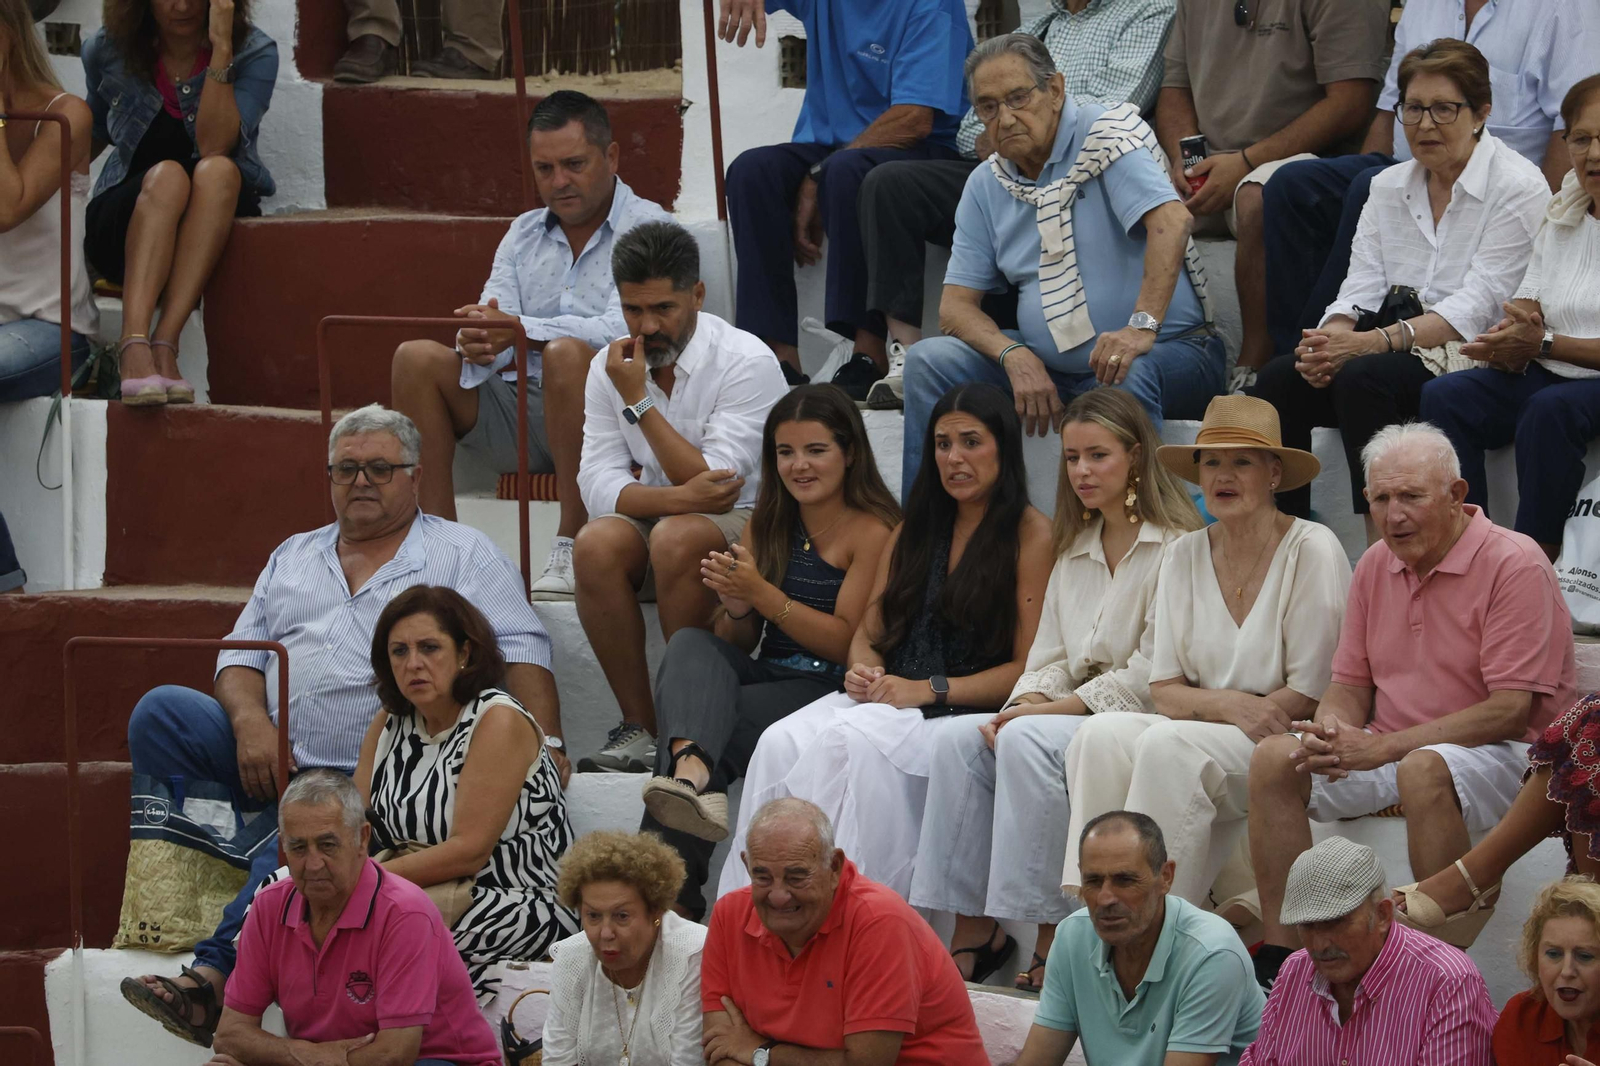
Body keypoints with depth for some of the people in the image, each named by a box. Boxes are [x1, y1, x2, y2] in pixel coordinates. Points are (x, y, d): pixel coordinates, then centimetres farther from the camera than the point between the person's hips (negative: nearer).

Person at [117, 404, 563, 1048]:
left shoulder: (463, 555, 12)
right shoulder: (293, 558, 26)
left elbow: (520, 652, 1)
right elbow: (241, 654, 19)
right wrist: (251, 722, -4)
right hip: (273, 765, 5)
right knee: (159, 714, -21)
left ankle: (215, 972, -39)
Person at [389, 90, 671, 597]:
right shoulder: (524, 234, 17)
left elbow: (622, 331, -20)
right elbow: (492, 323, 5)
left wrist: (520, 329, -33)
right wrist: (478, 346, -23)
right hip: (523, 406, 6)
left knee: (565, 353, -36)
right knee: (416, 359, -12)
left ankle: (572, 547, -30)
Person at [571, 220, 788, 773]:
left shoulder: (747, 363, -15)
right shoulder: (610, 367, 1)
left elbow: (715, 483, -22)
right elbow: (598, 483, -8)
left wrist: (640, 401, -22)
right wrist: (676, 496, -26)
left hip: (745, 525, -4)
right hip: (657, 517, 4)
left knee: (677, 538, -36)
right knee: (596, 545, -29)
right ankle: (639, 726, -21)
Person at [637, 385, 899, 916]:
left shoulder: (873, 531, -4)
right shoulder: (767, 523, 17)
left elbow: (846, 643, -10)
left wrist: (761, 593, -16)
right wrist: (737, 608, -6)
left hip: (830, 690, -6)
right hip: (764, 675, 6)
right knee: (689, 644, -25)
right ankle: (692, 770, -56)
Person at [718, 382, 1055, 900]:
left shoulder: (1033, 536, -1)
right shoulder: (915, 526, 22)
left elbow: (1029, 669, -7)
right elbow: (869, 633, 23)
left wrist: (928, 689, -15)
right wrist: (864, 670, -1)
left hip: (968, 715, -6)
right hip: (886, 697, 6)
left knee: (848, 743, -35)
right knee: (782, 742, -24)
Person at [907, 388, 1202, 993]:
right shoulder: (1074, 553, 19)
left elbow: (1150, 675, -14)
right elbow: (1050, 660, 17)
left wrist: (1050, 710, -16)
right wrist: (1023, 704, -6)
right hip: (1072, 712, 8)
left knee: (1028, 741, -31)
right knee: (957, 738, -16)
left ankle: (1051, 941, -31)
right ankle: (972, 933, -20)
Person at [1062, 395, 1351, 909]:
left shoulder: (1312, 550, -6)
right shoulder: (1185, 556, 10)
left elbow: (1310, 696, -8)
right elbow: (1165, 690, 8)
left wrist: (1207, 705, -12)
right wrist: (1230, 705, -13)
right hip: (1200, 734, 5)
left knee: (1167, 746, -32)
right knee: (1100, 735, -23)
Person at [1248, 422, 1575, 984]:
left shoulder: (1514, 565, -14)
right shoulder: (1376, 566, 9)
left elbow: (1510, 709, -20)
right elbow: (1351, 684, 15)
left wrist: (1383, 747, -24)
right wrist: (1333, 734, -12)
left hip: (1500, 754, -7)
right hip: (1389, 751, 7)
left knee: (1424, 770, -38)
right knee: (1274, 758, -14)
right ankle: (1280, 951, -15)